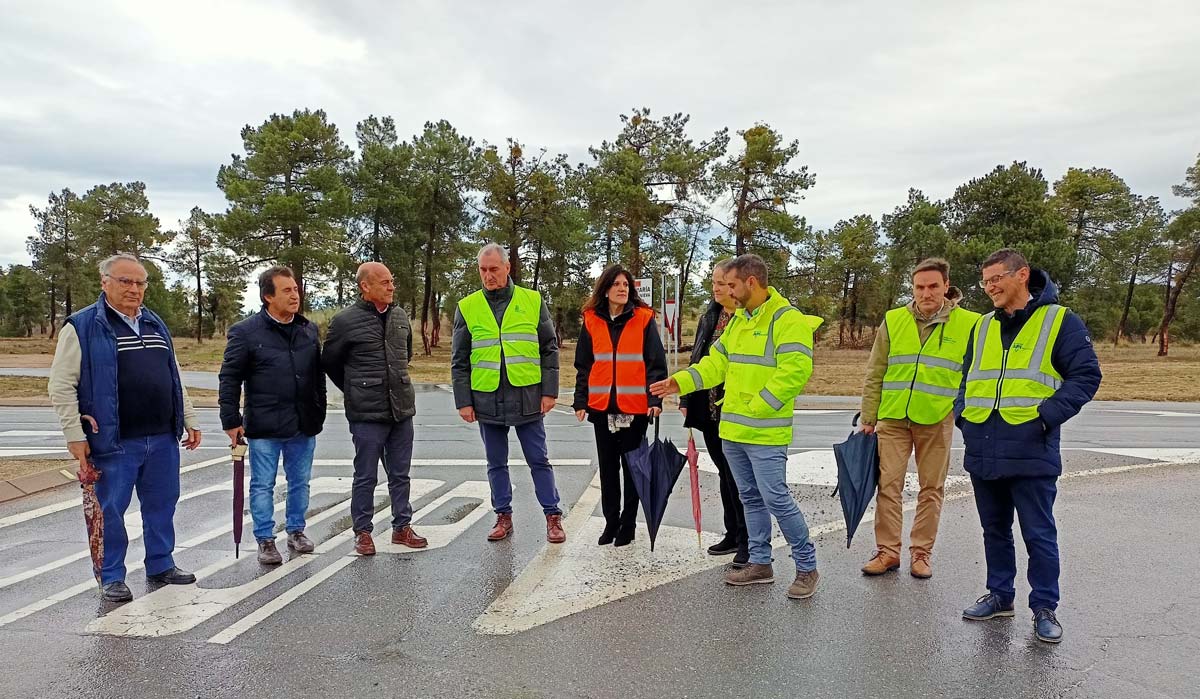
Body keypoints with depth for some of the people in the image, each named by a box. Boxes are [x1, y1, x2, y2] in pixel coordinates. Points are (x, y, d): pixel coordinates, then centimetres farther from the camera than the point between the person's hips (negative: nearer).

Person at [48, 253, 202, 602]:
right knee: (110, 510, 5)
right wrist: (75, 436, -11)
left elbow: (174, 379, 20)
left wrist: (189, 420, 17)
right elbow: (61, 386, -7)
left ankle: (161, 565, 29)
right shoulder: (83, 326, -4)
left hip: (163, 439, 6)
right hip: (115, 442, -5)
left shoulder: (156, 324, 14)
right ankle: (111, 577, 19)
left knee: (162, 505, 14)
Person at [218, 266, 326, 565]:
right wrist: (231, 421, -7)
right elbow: (229, 379, -4)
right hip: (264, 427, -4)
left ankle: (296, 530, 32)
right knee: (263, 485, 7)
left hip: (304, 425, 4)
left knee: (300, 482, 15)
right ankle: (265, 540, 20)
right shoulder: (245, 332, -6)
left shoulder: (309, 330, 7)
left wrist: (319, 413, 13)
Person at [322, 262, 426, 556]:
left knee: (400, 474, 13)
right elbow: (329, 362, 5)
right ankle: (363, 532, 18)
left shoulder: (401, 316, 7)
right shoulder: (346, 321, -8)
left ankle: (402, 527, 24)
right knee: (366, 476, 5)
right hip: (367, 414, -5)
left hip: (402, 410, 5)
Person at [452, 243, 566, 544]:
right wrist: (463, 401, 0)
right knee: (496, 464, 12)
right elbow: (459, 361, 6)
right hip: (487, 400, 2)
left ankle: (553, 516, 15)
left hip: (527, 398, -1)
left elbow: (550, 349, 3)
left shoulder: (532, 301, 2)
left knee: (539, 460, 5)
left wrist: (550, 392, -3)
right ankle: (503, 517, 24)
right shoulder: (467, 308, 4)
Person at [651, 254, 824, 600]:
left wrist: (757, 406, -21)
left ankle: (807, 566, 11)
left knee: (775, 498, -6)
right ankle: (760, 563, 28)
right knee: (750, 498, 15)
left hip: (765, 433, -8)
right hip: (732, 429, 8)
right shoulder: (738, 321, 14)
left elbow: (795, 371, -21)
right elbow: (716, 362, 16)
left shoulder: (788, 319, -13)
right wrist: (679, 381, 3)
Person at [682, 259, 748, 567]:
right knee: (725, 473, 16)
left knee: (738, 475, -2)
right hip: (709, 410, 7)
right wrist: (686, 400, 13)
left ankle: (748, 541, 10)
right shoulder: (709, 316, 12)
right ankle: (733, 534, 27)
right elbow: (697, 360, 16)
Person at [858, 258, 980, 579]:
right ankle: (888, 550, 13)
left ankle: (921, 552, 21)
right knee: (888, 483, 2)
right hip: (893, 419, 1)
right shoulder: (893, 320, 2)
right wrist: (869, 417, 4)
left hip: (937, 421, -1)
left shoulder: (969, 324, -2)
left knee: (931, 487, 8)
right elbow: (875, 375, 6)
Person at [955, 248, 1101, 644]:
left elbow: (1086, 375, -7)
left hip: (1031, 452, -5)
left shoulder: (1060, 321, -3)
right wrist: (963, 413, 5)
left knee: (1039, 534, 3)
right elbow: (966, 377, 21)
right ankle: (1000, 595, 29)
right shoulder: (983, 327, 13)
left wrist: (1047, 415, -17)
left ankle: (1045, 607, 17)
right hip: (982, 451, 6)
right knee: (994, 529, 16)